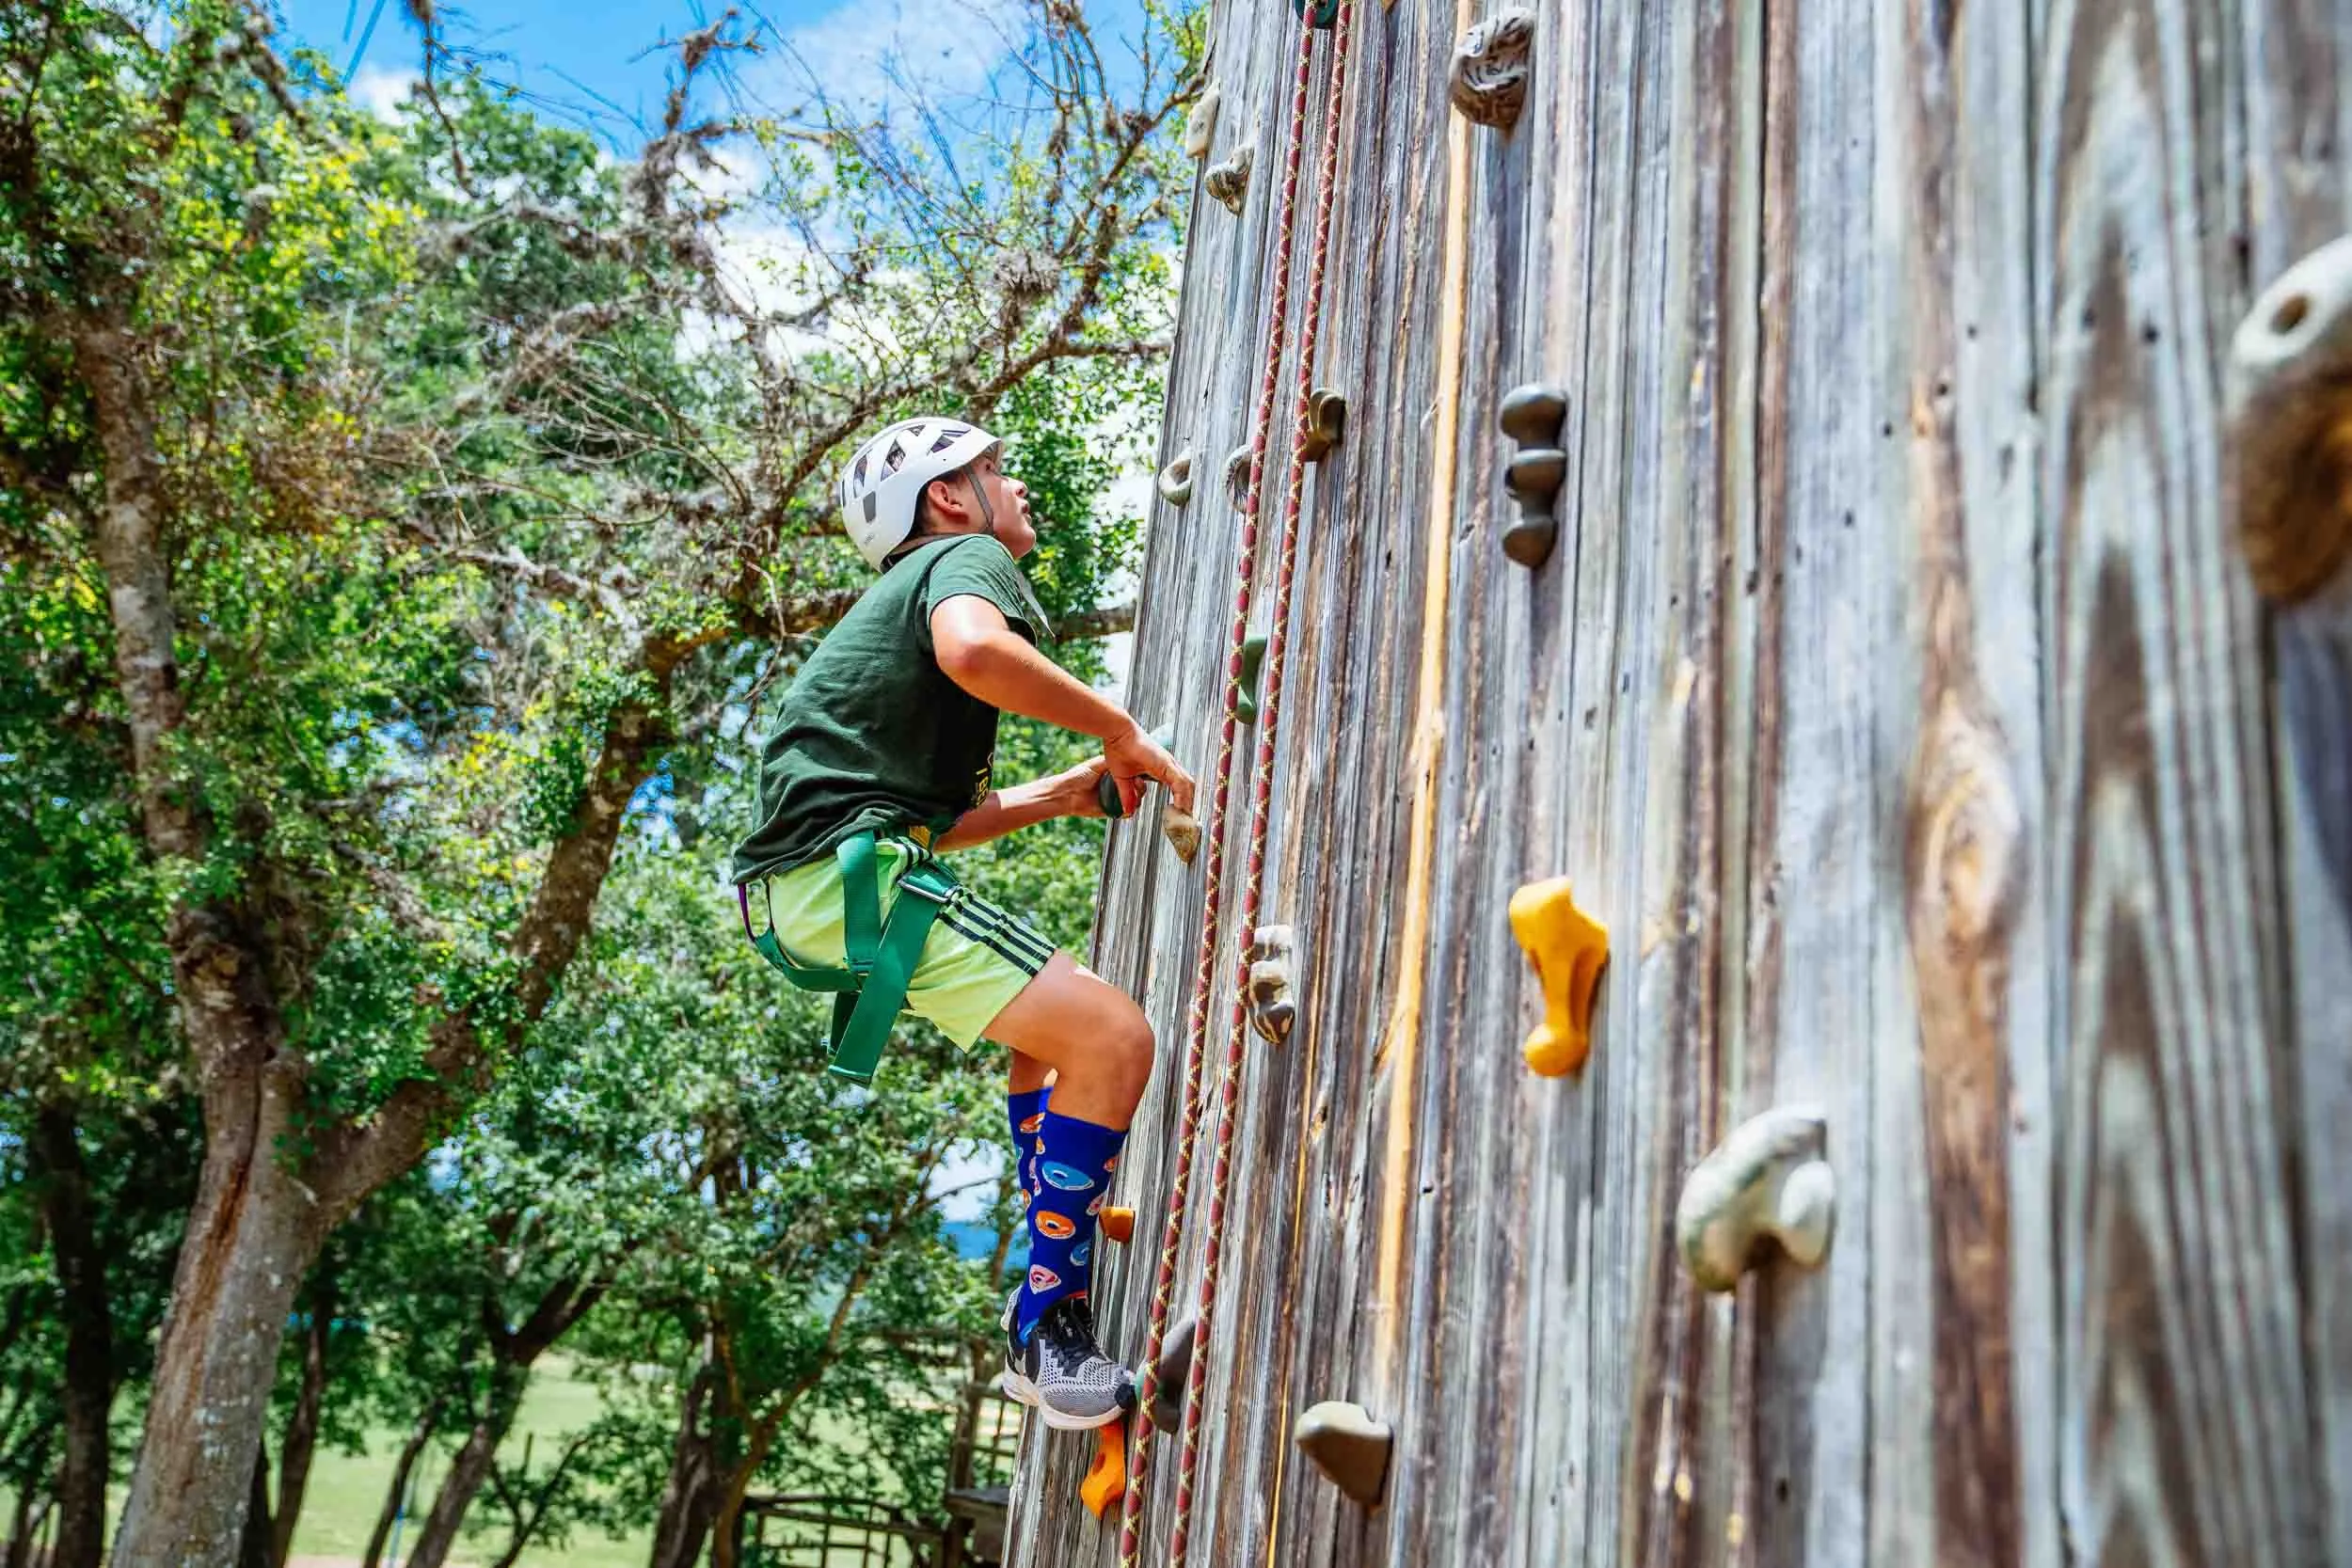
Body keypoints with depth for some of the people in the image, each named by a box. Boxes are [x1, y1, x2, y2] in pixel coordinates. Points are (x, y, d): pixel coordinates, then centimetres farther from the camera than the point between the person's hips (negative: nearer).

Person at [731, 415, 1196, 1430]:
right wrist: (1120, 730, -13)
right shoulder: (966, 557, 3)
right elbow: (974, 651, -26)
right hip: (853, 871, -11)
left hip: (807, 883, 11)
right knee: (1113, 1036, -16)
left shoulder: (912, 587, 32)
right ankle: (1047, 1326, -9)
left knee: (1053, 1023, 24)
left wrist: (1063, 794, 20)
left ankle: (1046, 1316, 23)